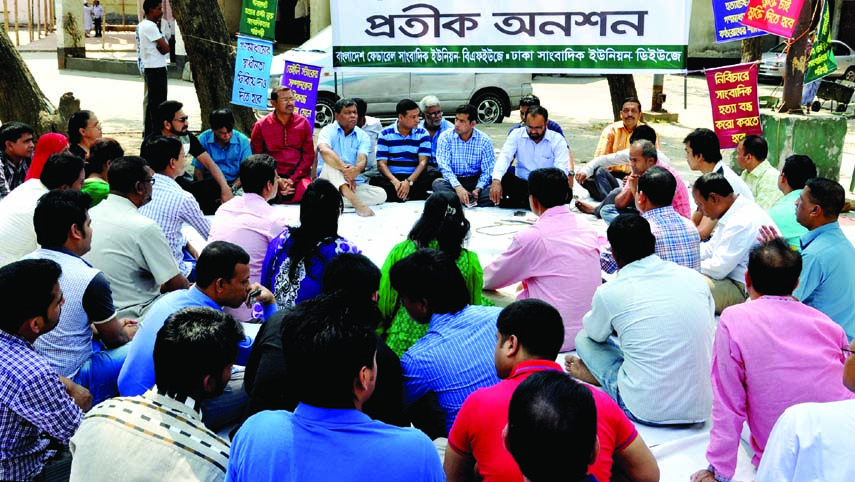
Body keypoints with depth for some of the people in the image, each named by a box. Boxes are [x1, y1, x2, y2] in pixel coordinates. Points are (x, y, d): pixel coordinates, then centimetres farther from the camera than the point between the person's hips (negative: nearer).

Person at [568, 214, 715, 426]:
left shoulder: (609, 293, -9)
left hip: (649, 412, -4)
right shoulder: (695, 278, 1)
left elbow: (596, 334, 14)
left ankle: (596, 374, 29)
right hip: (701, 410, 4)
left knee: (584, 338, 11)